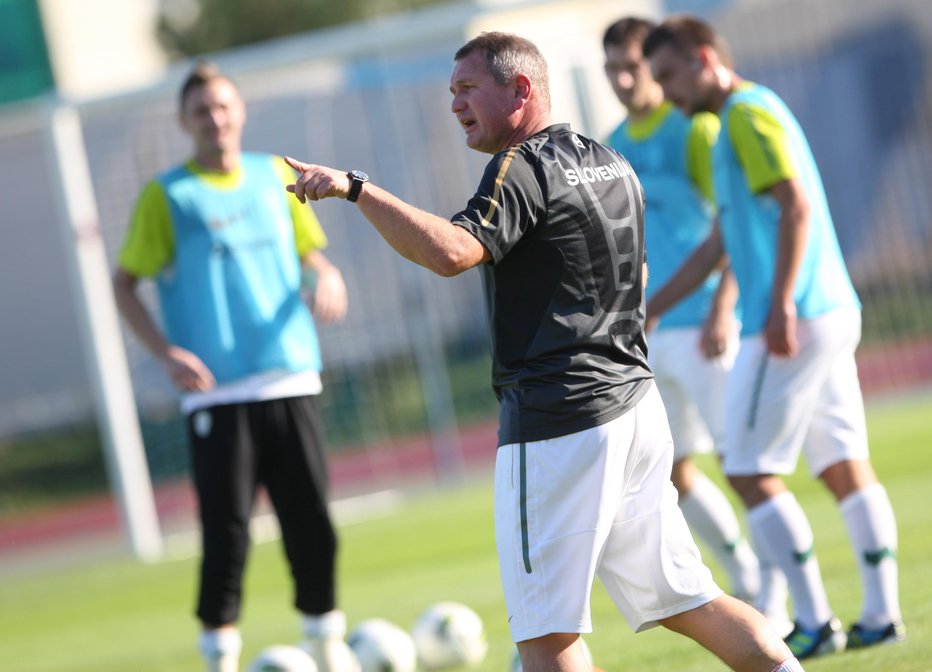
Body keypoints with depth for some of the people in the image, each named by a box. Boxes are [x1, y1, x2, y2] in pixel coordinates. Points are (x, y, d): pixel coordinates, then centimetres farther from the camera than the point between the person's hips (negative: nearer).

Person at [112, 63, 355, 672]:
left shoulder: (274, 176, 11)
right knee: (227, 532, -7)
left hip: (290, 378, 4)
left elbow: (311, 251, 20)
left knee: (312, 524, 5)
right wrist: (166, 352, -11)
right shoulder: (168, 195, 0)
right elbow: (124, 283, 2)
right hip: (217, 393, -3)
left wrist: (328, 279, -4)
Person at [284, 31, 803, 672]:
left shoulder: (523, 168, -10)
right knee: (684, 599, 14)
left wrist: (354, 187, -27)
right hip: (635, 404, 9)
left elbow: (451, 251, -27)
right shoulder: (613, 164, 18)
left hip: (555, 424, -9)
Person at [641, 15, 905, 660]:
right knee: (845, 467, 8)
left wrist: (781, 304, -23)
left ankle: (815, 624, -6)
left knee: (753, 473, -5)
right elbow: (717, 245, 27)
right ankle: (882, 615, 7)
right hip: (832, 316, 10)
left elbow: (796, 205, -19)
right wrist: (646, 314, 27)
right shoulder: (739, 120, 23)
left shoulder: (748, 113, -7)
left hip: (792, 322, -10)